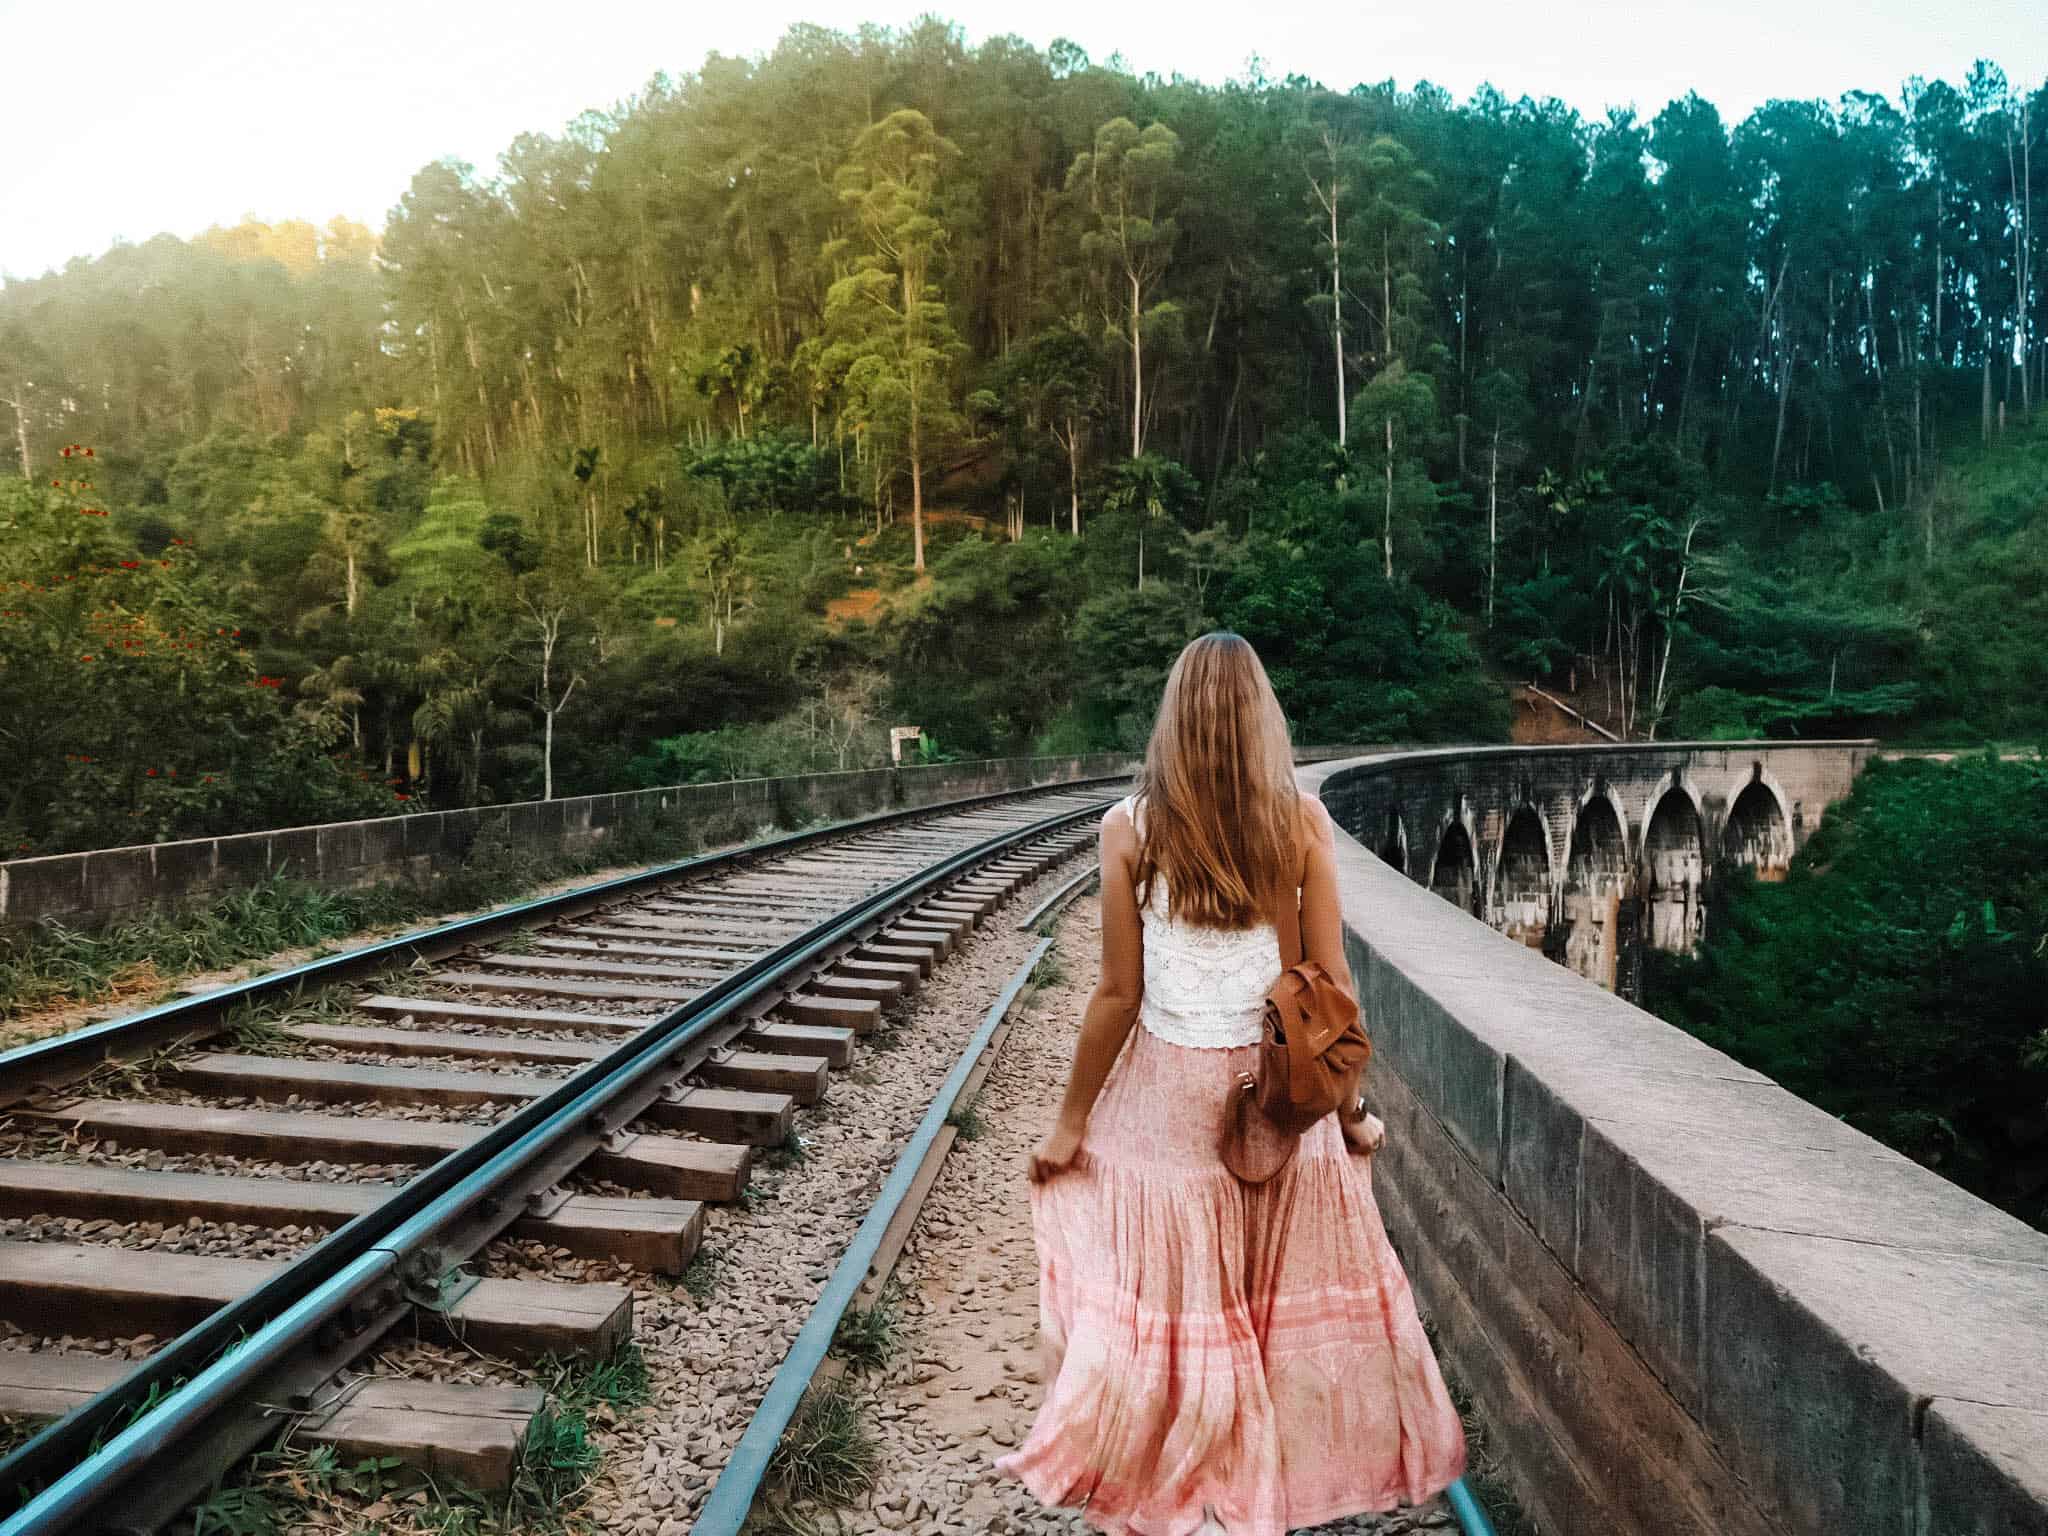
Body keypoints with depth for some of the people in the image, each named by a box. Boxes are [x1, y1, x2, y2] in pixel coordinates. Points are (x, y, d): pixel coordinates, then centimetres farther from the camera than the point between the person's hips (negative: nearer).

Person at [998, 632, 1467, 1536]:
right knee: (1296, 1290, 19)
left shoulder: (1130, 827, -10)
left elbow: (1118, 993, -9)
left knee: (1162, 1291, 14)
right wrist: (1352, 1107, 8)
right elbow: (1330, 983, -5)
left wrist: (1070, 1120, 2)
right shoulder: (1301, 821, -7)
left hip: (1169, 1091, -1)